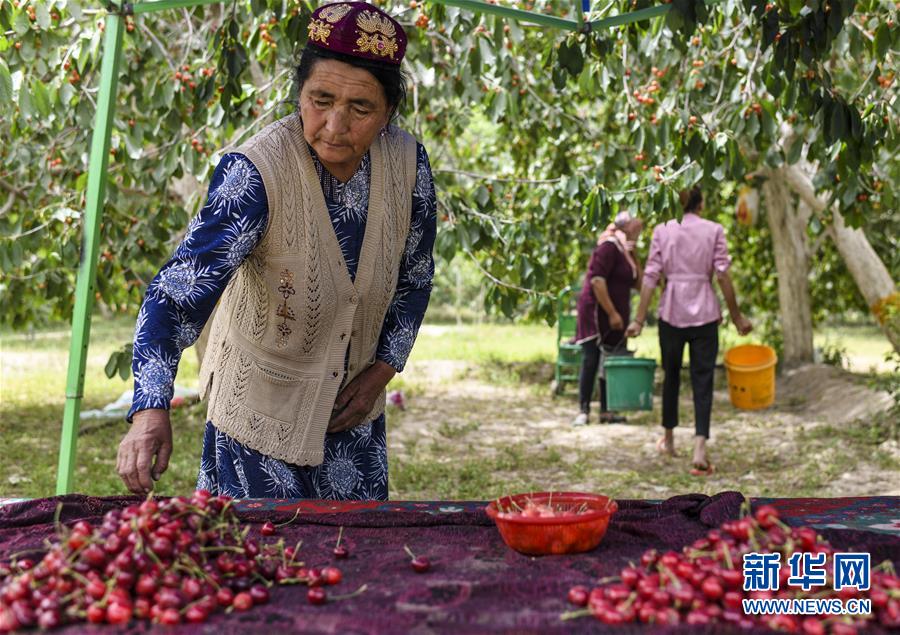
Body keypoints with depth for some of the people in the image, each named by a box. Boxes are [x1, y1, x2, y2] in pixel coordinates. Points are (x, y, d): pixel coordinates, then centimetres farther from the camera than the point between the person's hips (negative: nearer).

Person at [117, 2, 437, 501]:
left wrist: (382, 369, -4)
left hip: (353, 405, 5)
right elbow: (177, 293, -35)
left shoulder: (407, 161, -13)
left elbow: (415, 277, 3)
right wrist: (150, 410, -48)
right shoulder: (256, 173, -28)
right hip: (261, 408, -4)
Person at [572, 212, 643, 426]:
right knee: (591, 361, -5)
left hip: (615, 315, 9)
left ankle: (606, 411, 15)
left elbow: (638, 283, 9)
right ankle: (583, 410, 0)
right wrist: (612, 313, -22)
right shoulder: (609, 246, -13)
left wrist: (634, 256, 2)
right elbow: (597, 280, -21)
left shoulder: (626, 250, 13)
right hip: (596, 312, -9)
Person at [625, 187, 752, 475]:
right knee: (702, 381, 1)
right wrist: (736, 316, 3)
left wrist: (639, 319, -1)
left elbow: (651, 276, -3)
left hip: (671, 312, 1)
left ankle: (669, 440, 31)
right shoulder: (714, 230, -1)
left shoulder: (662, 231, 1)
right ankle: (699, 449, -13)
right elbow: (723, 275, -5)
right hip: (704, 312, -1)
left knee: (671, 375, 18)